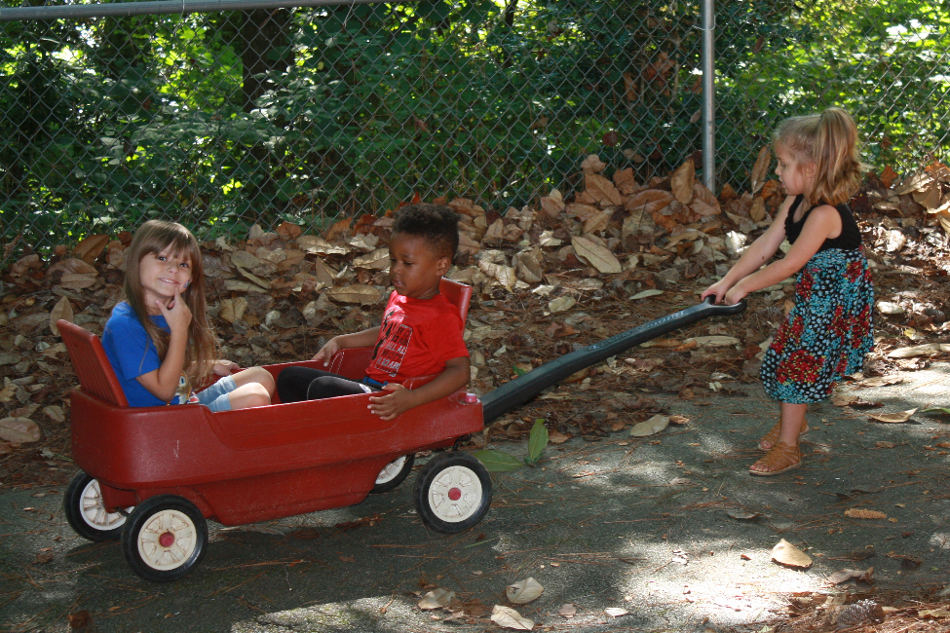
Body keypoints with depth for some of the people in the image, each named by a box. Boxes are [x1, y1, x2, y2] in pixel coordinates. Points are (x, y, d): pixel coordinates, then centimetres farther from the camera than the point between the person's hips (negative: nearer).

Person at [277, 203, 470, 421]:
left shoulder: (440, 317, -17)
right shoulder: (398, 299, 13)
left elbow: (460, 371, -25)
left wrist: (411, 399, -35)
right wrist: (340, 341, 30)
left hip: (391, 401, -10)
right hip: (368, 386, 10)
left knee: (323, 387, -31)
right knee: (290, 377, 10)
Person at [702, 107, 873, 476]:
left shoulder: (825, 214, -30)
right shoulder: (796, 203, -1)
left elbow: (790, 264, -27)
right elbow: (765, 245, 1)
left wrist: (745, 286, -18)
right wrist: (727, 281, -3)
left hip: (835, 303, -9)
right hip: (813, 296, 9)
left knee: (798, 364, -4)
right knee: (787, 359, 19)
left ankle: (787, 446, 8)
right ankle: (792, 421, 43)